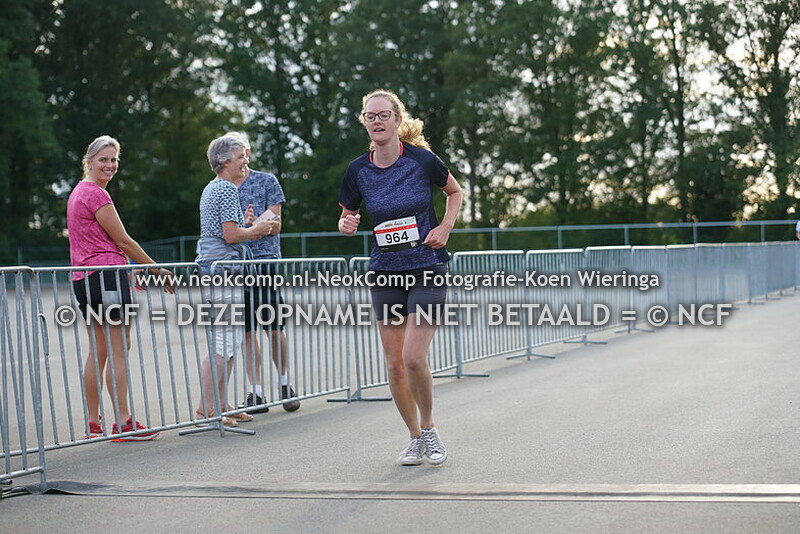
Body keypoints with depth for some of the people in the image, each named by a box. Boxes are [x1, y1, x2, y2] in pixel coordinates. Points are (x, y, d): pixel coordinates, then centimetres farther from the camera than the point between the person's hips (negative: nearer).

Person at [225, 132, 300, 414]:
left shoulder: (267, 181, 5)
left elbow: (276, 226, 1)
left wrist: (257, 223, -20)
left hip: (265, 261, -2)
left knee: (274, 327, -1)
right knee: (247, 330, 3)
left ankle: (285, 384, 16)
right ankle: (256, 393, 7)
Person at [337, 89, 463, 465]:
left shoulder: (422, 159, -9)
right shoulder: (358, 170, -1)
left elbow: (455, 191, 9)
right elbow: (346, 216, 11)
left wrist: (444, 227, -5)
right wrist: (346, 225, -12)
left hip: (427, 270, -3)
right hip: (385, 273, 4)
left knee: (413, 358, -14)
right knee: (394, 364, 4)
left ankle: (429, 430, 10)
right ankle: (416, 439, 20)